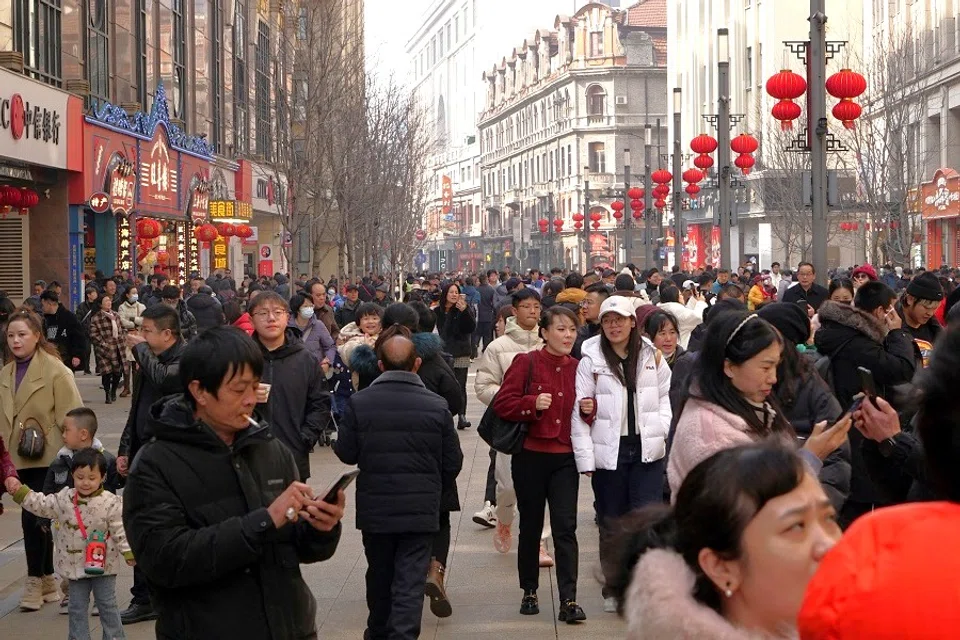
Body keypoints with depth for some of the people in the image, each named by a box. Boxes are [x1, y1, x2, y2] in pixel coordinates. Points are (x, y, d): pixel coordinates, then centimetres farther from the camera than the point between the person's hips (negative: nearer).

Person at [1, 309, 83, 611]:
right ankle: (48, 581, 23)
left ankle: (35, 581, 5)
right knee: (39, 517, 12)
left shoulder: (55, 370, -12)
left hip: (48, 457, -6)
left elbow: (71, 416, -12)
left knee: (32, 517, -9)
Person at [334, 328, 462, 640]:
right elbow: (452, 462, -3)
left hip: (374, 508, 2)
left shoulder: (358, 403, -10)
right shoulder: (437, 406, -10)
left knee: (379, 576, 20)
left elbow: (345, 453, -3)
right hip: (421, 509, -2)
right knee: (410, 582, 0)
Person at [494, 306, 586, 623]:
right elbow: (502, 403, -9)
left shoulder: (577, 369, 7)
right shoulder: (526, 363, -4)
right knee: (530, 526, 10)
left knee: (565, 527, -5)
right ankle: (529, 593, 25)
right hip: (530, 457, -2)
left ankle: (568, 600, -6)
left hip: (565, 459, 2)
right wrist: (533, 403, -22)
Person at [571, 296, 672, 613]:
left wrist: (662, 427, -3)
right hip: (608, 452, -1)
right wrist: (585, 457, -11)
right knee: (611, 523, 9)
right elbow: (579, 411, -5)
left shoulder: (652, 355, 5)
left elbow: (666, 394, 14)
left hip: (647, 450, 1)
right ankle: (613, 591, 22)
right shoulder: (591, 359, -3)